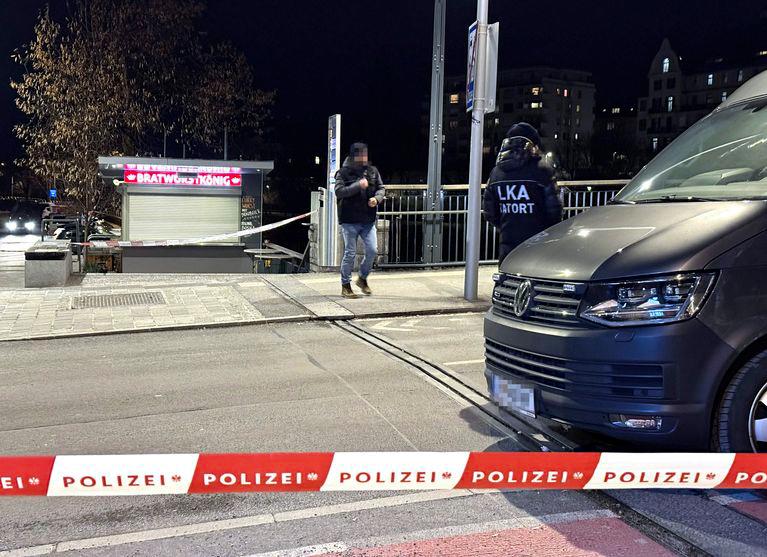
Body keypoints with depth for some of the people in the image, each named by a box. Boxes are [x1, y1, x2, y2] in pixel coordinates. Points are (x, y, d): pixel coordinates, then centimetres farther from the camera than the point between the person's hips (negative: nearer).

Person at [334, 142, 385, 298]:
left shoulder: (373, 171, 9)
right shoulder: (344, 172, -5)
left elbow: (381, 188, 11)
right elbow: (339, 191, -16)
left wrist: (377, 198, -11)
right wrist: (358, 186, -22)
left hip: (368, 220, 4)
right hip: (349, 220, -4)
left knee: (372, 251, -1)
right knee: (350, 253, 0)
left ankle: (362, 278, 24)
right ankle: (345, 286, 15)